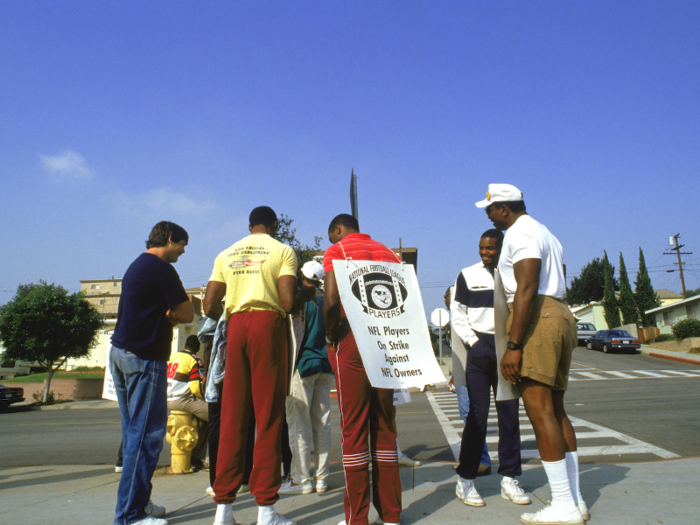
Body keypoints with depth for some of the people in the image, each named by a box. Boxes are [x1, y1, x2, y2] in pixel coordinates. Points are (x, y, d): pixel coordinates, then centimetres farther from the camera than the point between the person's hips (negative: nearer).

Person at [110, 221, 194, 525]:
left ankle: (135, 501, 25)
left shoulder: (137, 266, 18)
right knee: (147, 434, -4)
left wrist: (169, 315, 1)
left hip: (120, 352, 10)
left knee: (134, 432, 15)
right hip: (144, 358, -10)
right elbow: (187, 315, -11)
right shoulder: (162, 269, -13)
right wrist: (174, 314, 7)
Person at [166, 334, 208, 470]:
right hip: (183, 400, -9)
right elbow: (196, 388, -15)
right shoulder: (194, 361, -9)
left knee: (203, 419, 21)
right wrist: (205, 398, 4)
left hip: (168, 401, 9)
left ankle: (196, 457, 21)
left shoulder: (171, 357, 14)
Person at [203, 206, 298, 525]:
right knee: (268, 415, -1)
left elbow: (209, 306, 8)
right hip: (267, 324, -4)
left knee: (232, 416, 7)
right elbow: (287, 302, -8)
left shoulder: (226, 254, 15)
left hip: (235, 326, 4)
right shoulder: (282, 250, 4)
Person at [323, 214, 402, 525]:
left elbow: (332, 300, -13)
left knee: (354, 426, 1)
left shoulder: (336, 251, 2)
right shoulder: (388, 252, 17)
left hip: (352, 340, -5)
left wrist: (330, 335, -1)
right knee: (385, 424, 11)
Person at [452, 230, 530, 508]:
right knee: (477, 414, -4)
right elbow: (457, 315, 3)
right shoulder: (467, 276, 3)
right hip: (480, 347, -3)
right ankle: (466, 480, 5)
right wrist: (472, 341, -7)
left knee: (510, 412, 5)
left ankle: (509, 479, 16)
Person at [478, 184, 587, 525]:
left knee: (540, 411, -7)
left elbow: (526, 290, -19)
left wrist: (513, 345, -22)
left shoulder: (520, 232, -8)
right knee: (556, 410, 12)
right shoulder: (546, 234, 25)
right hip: (561, 315, 11)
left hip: (536, 319, -11)